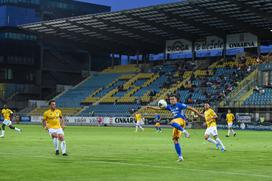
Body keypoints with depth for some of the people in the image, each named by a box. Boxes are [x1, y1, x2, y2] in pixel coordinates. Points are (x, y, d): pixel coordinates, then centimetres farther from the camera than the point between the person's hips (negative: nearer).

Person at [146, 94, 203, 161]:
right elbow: (160, 108, 21)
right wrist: (150, 107, 12)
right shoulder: (170, 107, 18)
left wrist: (199, 114, -3)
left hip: (181, 120, -7)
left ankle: (184, 131, -30)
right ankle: (180, 157, 4)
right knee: (175, 140, 1)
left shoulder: (180, 105, 0)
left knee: (172, 123, -39)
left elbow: (190, 108, 0)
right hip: (177, 125, 7)